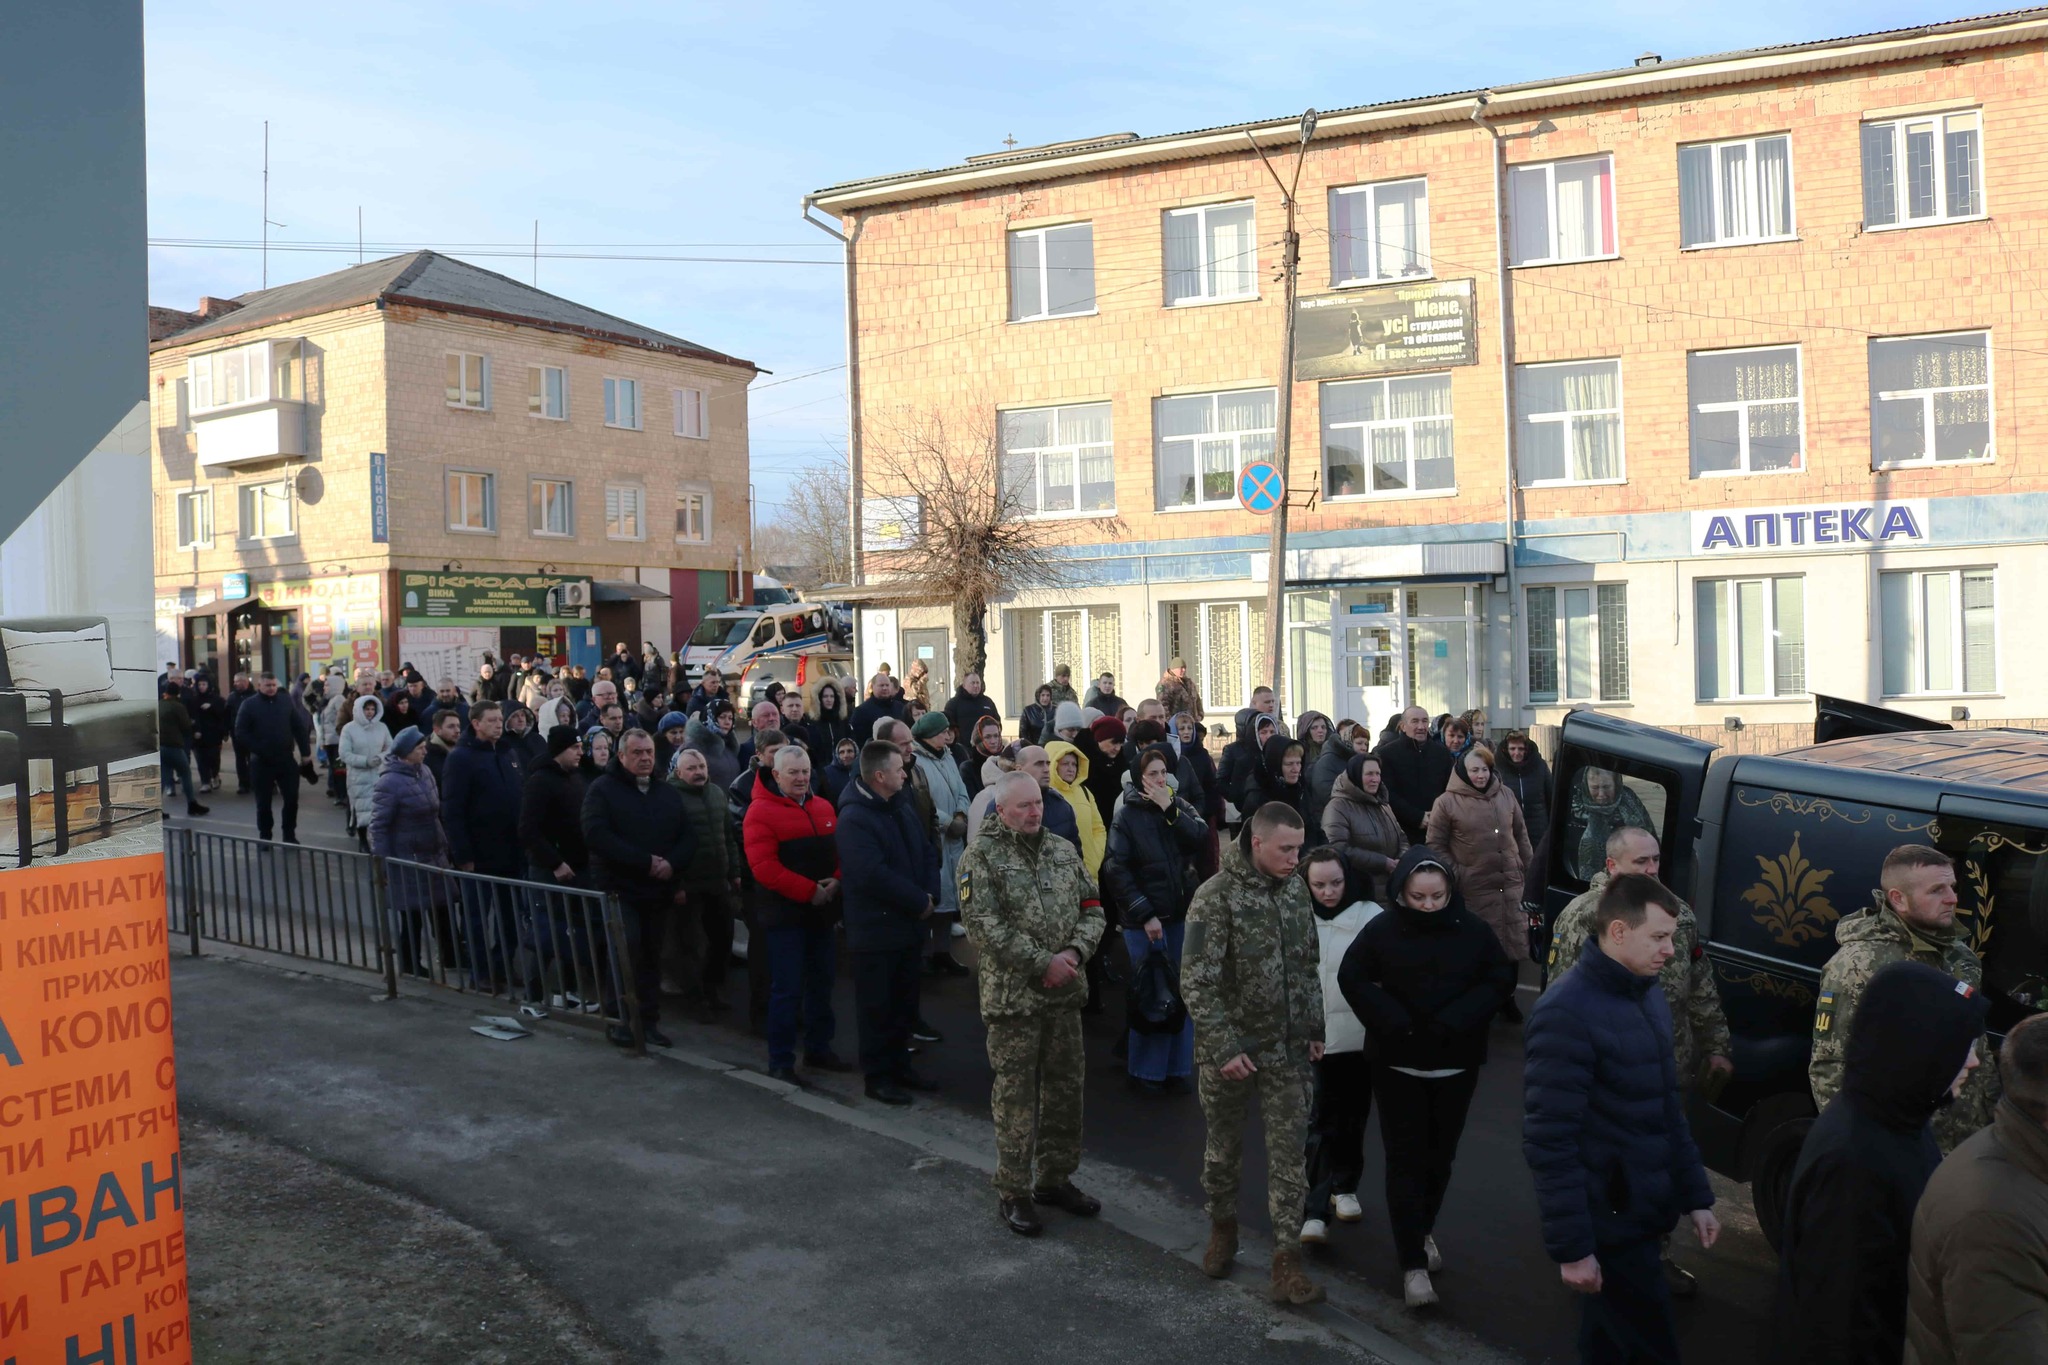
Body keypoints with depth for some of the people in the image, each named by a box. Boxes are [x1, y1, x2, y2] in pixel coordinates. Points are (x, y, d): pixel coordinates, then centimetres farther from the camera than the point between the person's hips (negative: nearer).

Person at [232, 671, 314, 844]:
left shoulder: (286, 701, 4)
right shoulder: (249, 704, -3)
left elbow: (300, 728, 5)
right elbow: (240, 733, -7)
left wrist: (305, 752, 1)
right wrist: (258, 749, -15)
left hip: (286, 759, 2)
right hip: (261, 762, -2)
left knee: (292, 799, 3)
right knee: (264, 802, 7)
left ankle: (290, 836, 17)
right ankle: (264, 838, 18)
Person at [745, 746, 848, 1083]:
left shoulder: (824, 808, 11)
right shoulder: (761, 811, -11)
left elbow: (841, 850, 12)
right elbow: (764, 866, -19)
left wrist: (836, 881, -9)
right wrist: (808, 891, -20)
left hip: (822, 910, 7)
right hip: (784, 913, -7)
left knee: (821, 983, 15)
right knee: (786, 989, -4)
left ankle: (819, 1049, 29)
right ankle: (780, 1061, 6)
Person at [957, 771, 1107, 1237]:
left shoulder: (1063, 851, 9)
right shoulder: (982, 858, -9)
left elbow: (1091, 908, 10)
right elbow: (985, 926, -17)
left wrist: (1075, 951, -10)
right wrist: (1043, 962, -18)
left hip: (1064, 992, 6)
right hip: (1012, 997, -6)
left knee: (1065, 1088, 14)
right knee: (1015, 1096, 1)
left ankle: (1055, 1178, 30)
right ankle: (1013, 1194, 14)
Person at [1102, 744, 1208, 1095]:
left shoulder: (1180, 806, 7)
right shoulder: (1127, 815, -5)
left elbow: (1200, 836, -11)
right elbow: (1116, 869, -10)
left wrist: (1170, 809, -15)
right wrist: (1145, 914, -12)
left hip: (1181, 914, 4)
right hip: (1144, 918, -4)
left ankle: (1176, 1068, 17)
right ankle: (1145, 1071, 12)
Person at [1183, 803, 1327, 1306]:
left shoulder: (1296, 889, 2)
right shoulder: (1217, 896, -17)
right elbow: (1197, 982, -17)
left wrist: (1314, 1028, 10)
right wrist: (1225, 1047, -19)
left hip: (1287, 1049, 4)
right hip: (1230, 1049, -4)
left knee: (1289, 1152, 3)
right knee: (1224, 1145, 14)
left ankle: (1287, 1263, 9)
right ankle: (1222, 1226, 37)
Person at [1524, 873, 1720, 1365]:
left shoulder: (1647, 994, 7)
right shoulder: (1566, 1013, -21)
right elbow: (1550, 1141, -21)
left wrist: (1694, 1195, 15)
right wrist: (1571, 1247, -20)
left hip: (1644, 1213, 8)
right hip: (1609, 1224, -8)